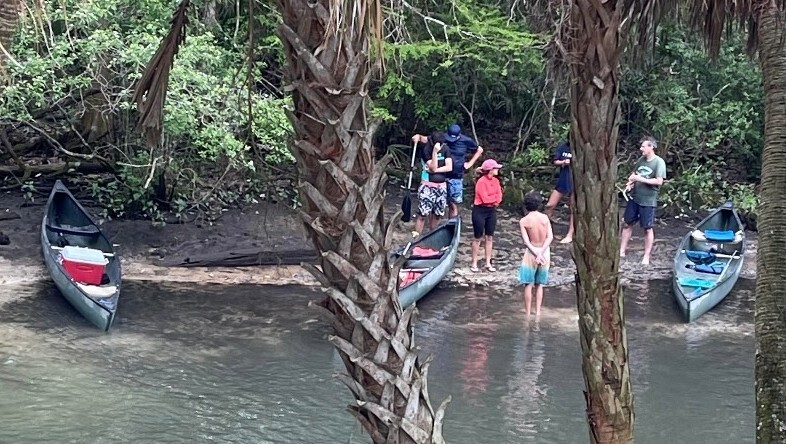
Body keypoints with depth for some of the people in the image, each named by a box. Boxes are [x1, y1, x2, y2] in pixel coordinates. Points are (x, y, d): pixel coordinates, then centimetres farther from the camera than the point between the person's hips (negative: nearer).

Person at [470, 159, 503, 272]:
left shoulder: (496, 181, 5)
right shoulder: (481, 181, -17)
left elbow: (499, 197, 0)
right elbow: (485, 199, -20)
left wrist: (492, 200, -18)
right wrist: (495, 196, -6)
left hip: (491, 211, 7)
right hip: (480, 210, -7)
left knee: (489, 237, 10)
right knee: (478, 238, 1)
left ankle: (488, 263, 17)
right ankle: (474, 264, 9)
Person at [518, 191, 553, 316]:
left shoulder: (523, 221, -10)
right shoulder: (545, 218, -4)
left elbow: (526, 241, -17)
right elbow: (550, 237, -12)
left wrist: (536, 253, -18)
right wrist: (541, 252, -16)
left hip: (531, 252, -3)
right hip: (545, 251, 3)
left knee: (528, 284, 8)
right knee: (539, 284, 15)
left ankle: (528, 313, 8)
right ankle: (538, 311, 12)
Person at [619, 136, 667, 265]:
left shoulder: (659, 162, -14)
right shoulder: (641, 159, 6)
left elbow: (659, 181, -20)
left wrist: (641, 179, -22)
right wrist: (630, 183, -3)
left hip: (648, 201, -6)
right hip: (634, 197, 6)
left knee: (647, 229, 2)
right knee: (627, 224, 11)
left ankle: (646, 257, 11)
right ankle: (621, 251, 21)